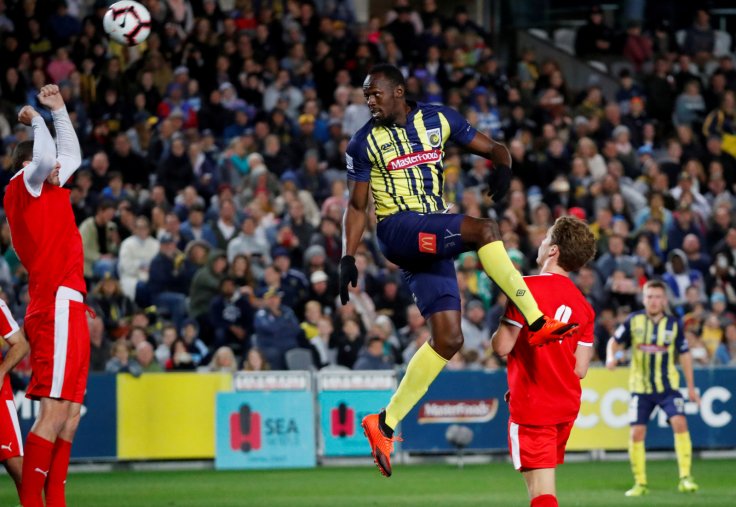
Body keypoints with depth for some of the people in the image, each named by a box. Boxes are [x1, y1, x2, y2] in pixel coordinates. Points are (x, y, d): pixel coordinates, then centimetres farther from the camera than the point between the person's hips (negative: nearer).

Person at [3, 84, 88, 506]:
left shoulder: (47, 191, 22)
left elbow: (70, 156, 38)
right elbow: (45, 158, -21)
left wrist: (59, 110, 31)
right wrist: (37, 121, -4)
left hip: (68, 310, 9)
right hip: (57, 307, -9)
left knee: (70, 416, 5)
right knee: (54, 412, -14)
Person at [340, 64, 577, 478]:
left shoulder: (438, 119, 9)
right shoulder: (365, 143, 4)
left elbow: (492, 148, 11)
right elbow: (357, 207, 8)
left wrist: (503, 166, -13)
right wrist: (348, 258, -3)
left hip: (434, 239, 5)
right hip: (399, 230, -5)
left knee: (449, 340, -3)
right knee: (486, 230, -29)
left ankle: (385, 424, 4)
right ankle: (539, 323, -27)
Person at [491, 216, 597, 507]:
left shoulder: (528, 288, -13)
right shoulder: (583, 305, 6)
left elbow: (502, 346, -16)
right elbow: (580, 369, 6)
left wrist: (498, 331, 7)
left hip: (532, 405, -7)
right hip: (567, 406, 7)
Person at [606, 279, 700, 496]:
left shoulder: (674, 324, -2)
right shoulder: (634, 321, -2)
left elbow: (684, 354, 8)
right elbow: (615, 341, 7)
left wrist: (691, 387, 8)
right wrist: (611, 357, -16)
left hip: (668, 386, -1)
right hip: (640, 387, 1)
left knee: (679, 422, -21)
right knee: (636, 432, -4)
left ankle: (685, 478, -18)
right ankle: (640, 484, 10)